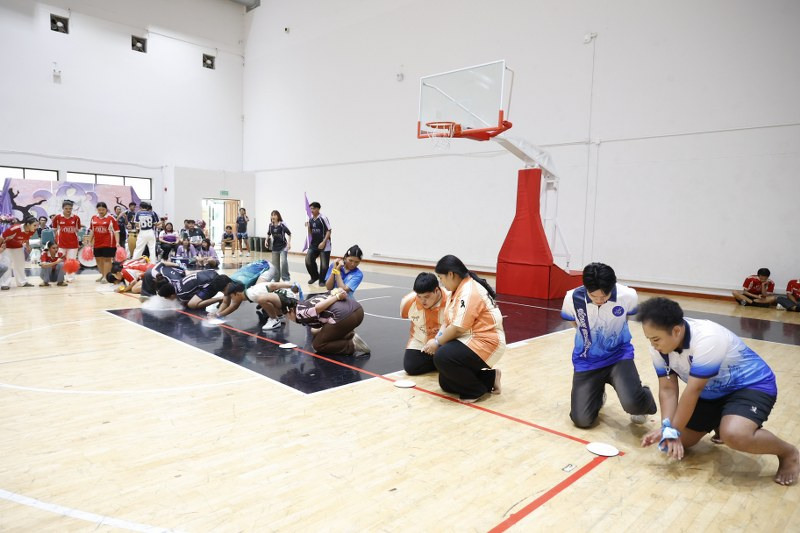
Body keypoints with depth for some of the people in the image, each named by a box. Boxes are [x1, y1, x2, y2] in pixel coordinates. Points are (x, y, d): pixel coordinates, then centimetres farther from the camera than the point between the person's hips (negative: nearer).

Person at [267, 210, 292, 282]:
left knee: (283, 262, -16)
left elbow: (289, 233, -8)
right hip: (275, 247, 5)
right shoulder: (270, 225, 0)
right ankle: (276, 278, 24)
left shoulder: (282, 224, -14)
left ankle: (286, 278, -5)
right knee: (275, 263, 10)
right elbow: (269, 234, 17)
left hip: (283, 246, -5)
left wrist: (289, 243, -15)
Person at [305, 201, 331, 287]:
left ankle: (322, 281, 16)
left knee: (324, 264, -2)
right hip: (313, 244, 6)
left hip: (324, 245, -6)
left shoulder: (323, 218, -10)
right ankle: (315, 276, 20)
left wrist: (323, 242, -18)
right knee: (308, 260, -2)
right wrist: (308, 227, -3)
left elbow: (329, 231, -12)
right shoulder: (310, 219, 8)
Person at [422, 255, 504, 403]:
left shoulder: (469, 292, -22)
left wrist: (438, 343, -11)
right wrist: (437, 339, -3)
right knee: (446, 383, 10)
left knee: (442, 357, -29)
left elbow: (458, 328, -24)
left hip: (485, 342, -10)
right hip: (470, 341, 11)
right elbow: (448, 321, 11)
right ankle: (490, 377, 18)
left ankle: (476, 390, -9)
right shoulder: (460, 289, 11)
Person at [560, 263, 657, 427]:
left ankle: (643, 395, 12)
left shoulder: (628, 296, -20)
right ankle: (597, 393, 28)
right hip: (587, 361, 1)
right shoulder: (572, 298, -20)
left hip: (618, 355, -1)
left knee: (633, 404, -28)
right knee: (581, 420, -7)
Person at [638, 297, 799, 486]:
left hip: (751, 385, -7)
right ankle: (719, 423, 30)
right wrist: (667, 429, -28)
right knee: (678, 443, 3)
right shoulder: (659, 346, -15)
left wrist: (673, 430, -27)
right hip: (711, 393, 7)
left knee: (735, 435, -35)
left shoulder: (706, 339, -36)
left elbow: (693, 391, -33)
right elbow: (667, 389, -14)